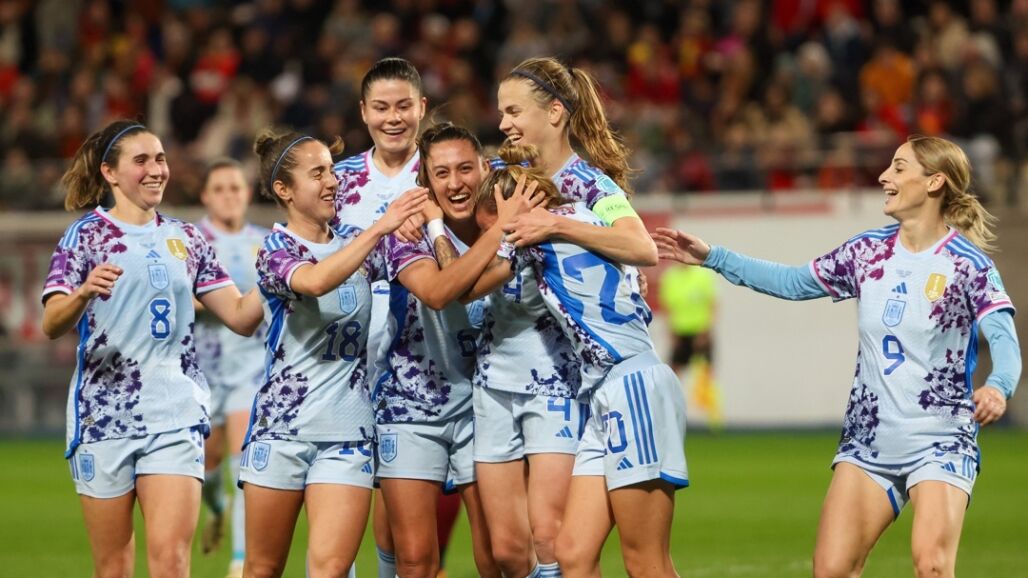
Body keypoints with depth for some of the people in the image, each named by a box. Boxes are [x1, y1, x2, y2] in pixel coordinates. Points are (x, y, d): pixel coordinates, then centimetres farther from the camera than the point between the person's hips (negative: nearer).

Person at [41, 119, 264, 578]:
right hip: (104, 415, -2)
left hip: (175, 415, 2)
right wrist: (83, 293, -35)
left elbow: (240, 316, 11)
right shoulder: (86, 235, 1)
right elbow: (52, 324, -13)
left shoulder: (186, 239, 13)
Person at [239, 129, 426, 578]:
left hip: (348, 434, 3)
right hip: (282, 425, -3)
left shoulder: (355, 243, 11)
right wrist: (379, 228, -31)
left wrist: (430, 223, -3)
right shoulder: (275, 250, -4)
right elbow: (316, 280, -26)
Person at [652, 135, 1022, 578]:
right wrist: (712, 258, 11)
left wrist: (997, 388, -40)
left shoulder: (966, 263, -8)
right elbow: (792, 282, 16)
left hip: (939, 443, -5)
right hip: (868, 440, 5)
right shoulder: (869, 251, 7)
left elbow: (1004, 339, -19)